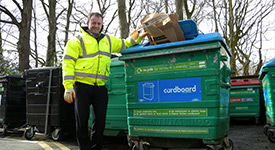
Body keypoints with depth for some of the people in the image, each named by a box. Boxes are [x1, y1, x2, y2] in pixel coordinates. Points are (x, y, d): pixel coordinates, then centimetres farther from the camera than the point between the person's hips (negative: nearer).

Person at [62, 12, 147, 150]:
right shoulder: (78, 40, 3)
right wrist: (68, 87, -13)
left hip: (100, 87, 4)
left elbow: (124, 44, 33)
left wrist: (138, 37, 20)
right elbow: (68, 63, -4)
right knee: (82, 121, 3)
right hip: (82, 86, -4)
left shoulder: (108, 40, 18)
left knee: (100, 121, 8)